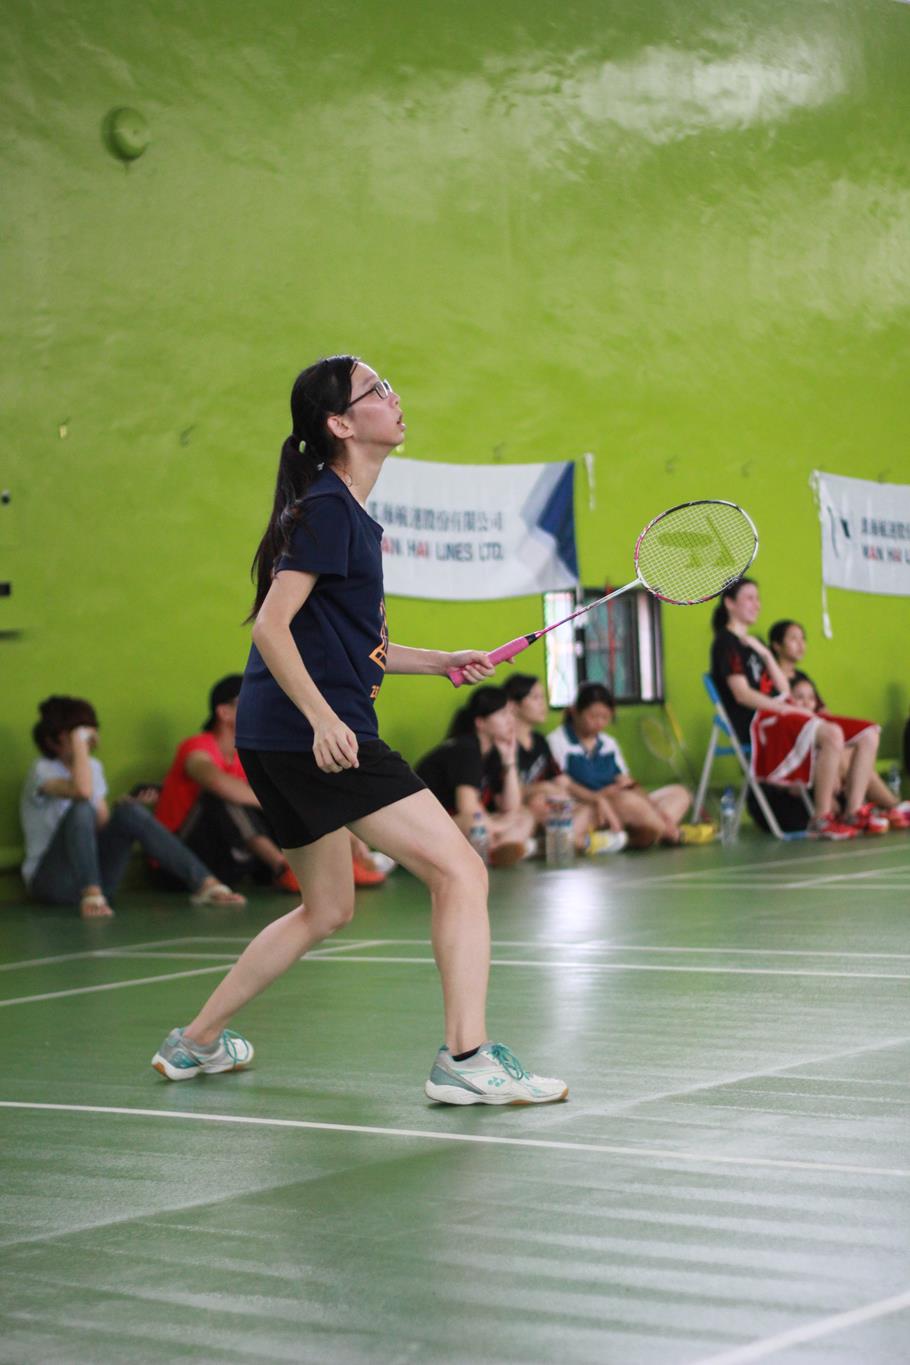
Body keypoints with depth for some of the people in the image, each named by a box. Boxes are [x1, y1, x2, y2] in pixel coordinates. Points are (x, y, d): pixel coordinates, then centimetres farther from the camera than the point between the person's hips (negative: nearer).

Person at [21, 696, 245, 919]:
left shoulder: (93, 767, 11)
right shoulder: (43, 770, -12)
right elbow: (83, 791, -34)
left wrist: (127, 810, -6)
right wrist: (78, 741, -25)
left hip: (93, 872, 6)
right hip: (49, 880, -6)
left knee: (130, 812, -18)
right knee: (81, 808, -30)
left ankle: (205, 883, -26)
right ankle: (91, 896, -43)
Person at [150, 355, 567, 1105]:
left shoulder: (349, 513, 19)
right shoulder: (327, 508, -10)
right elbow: (271, 628, -17)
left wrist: (441, 661, 16)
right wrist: (323, 718, -26)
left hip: (279, 737, 11)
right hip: (315, 732, -11)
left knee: (327, 909, 22)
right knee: (460, 870, -12)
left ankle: (195, 1042, 30)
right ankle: (466, 1058, -16)